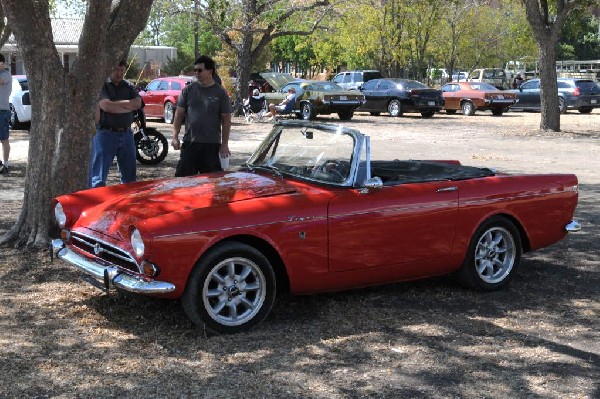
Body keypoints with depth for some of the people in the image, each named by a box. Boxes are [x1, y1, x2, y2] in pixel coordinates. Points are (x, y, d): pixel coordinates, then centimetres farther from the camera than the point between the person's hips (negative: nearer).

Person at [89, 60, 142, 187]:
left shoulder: (128, 86, 13)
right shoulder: (101, 85, -4)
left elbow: (137, 103, -3)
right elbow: (106, 106, -19)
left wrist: (115, 103, -11)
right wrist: (129, 107, -8)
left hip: (126, 133, 6)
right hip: (105, 133, -6)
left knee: (130, 176, 15)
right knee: (98, 178, -6)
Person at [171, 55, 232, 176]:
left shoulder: (220, 93, 0)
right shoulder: (188, 90, 6)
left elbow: (226, 120, 0)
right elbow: (179, 114, 8)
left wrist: (225, 144, -4)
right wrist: (175, 136, -2)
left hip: (212, 144, -2)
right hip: (189, 142, 2)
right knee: (182, 176, 1)